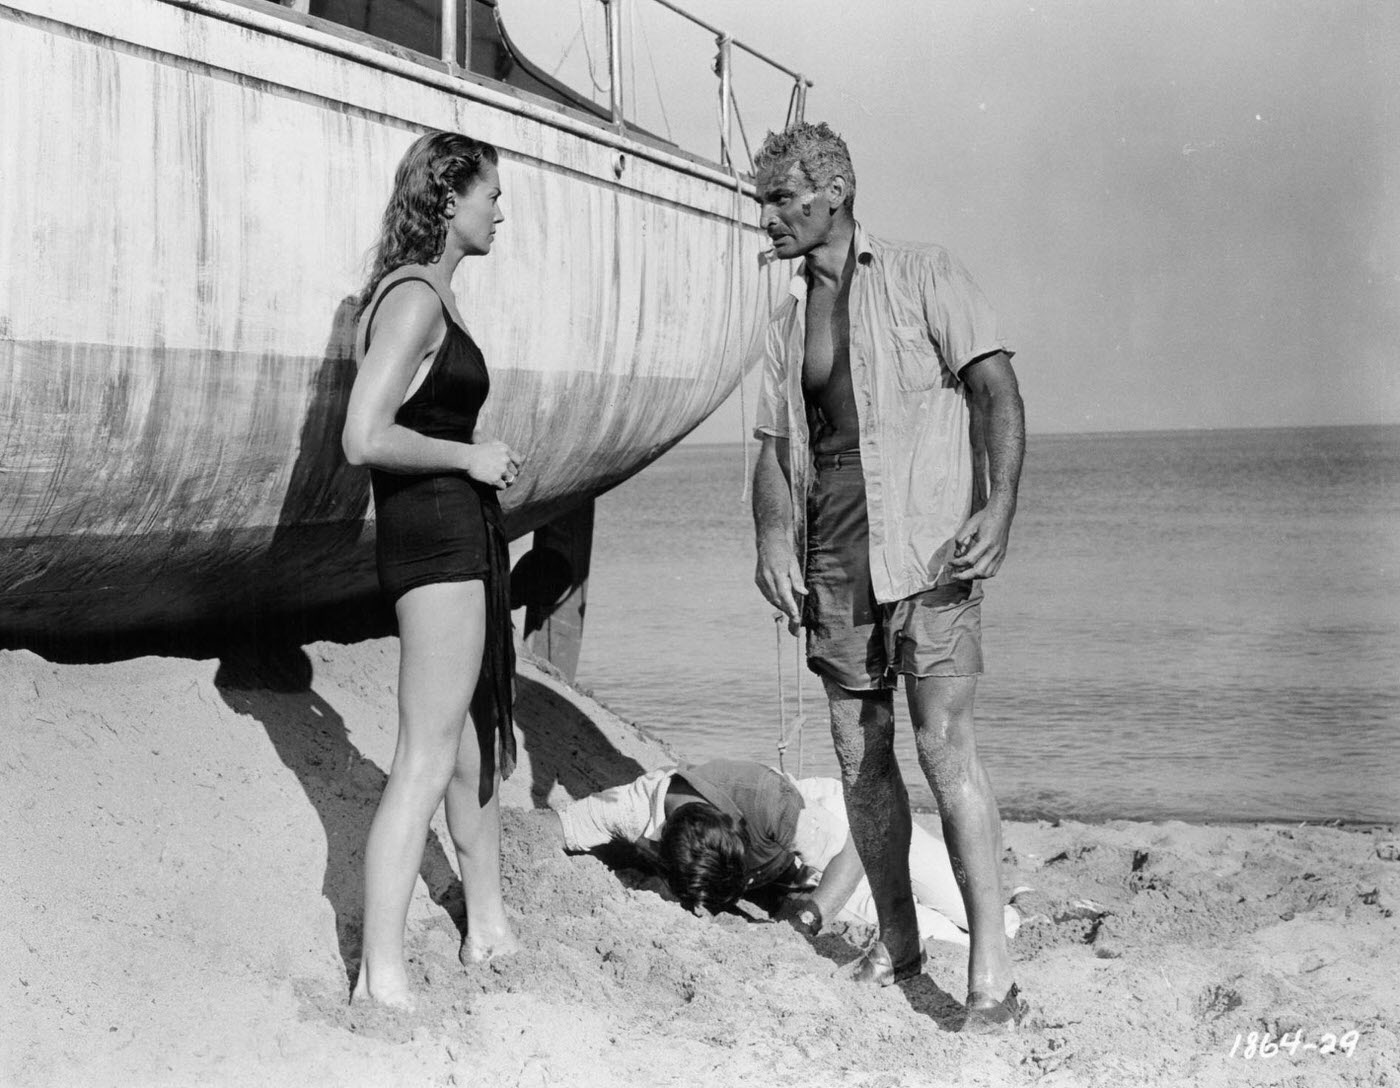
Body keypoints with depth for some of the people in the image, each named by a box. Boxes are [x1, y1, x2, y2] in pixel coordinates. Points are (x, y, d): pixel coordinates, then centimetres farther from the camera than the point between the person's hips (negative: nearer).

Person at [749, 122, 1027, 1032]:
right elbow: (774, 446, 15)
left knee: (946, 745, -14)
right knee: (860, 755, 8)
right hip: (832, 563, 6)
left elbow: (996, 388, -8)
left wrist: (1000, 504, -23)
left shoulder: (925, 277, 0)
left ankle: (992, 968, -12)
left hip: (927, 548, -6)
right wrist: (771, 538, -4)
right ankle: (898, 939, 22)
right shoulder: (787, 323, 16)